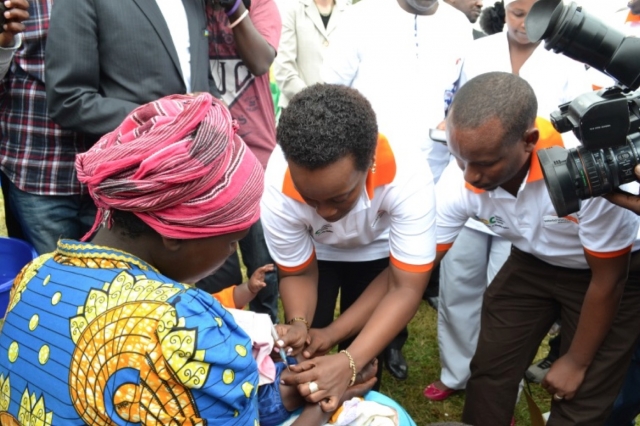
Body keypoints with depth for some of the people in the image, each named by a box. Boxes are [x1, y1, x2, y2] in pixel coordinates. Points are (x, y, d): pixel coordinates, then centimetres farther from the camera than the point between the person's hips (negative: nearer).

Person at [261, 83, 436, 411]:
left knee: (363, 353, 2)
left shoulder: (408, 178, -40)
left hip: (378, 252, 0)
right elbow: (297, 272, -17)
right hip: (312, 253, 1)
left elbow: (405, 287, -33)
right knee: (304, 353, 1)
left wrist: (349, 362, -46)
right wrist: (298, 324, -37)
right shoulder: (277, 192, -37)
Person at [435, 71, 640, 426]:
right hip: (533, 263, 4)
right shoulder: (457, 184, -28)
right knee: (489, 370, 7)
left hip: (612, 270, -3)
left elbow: (607, 282, -23)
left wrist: (577, 362, -10)